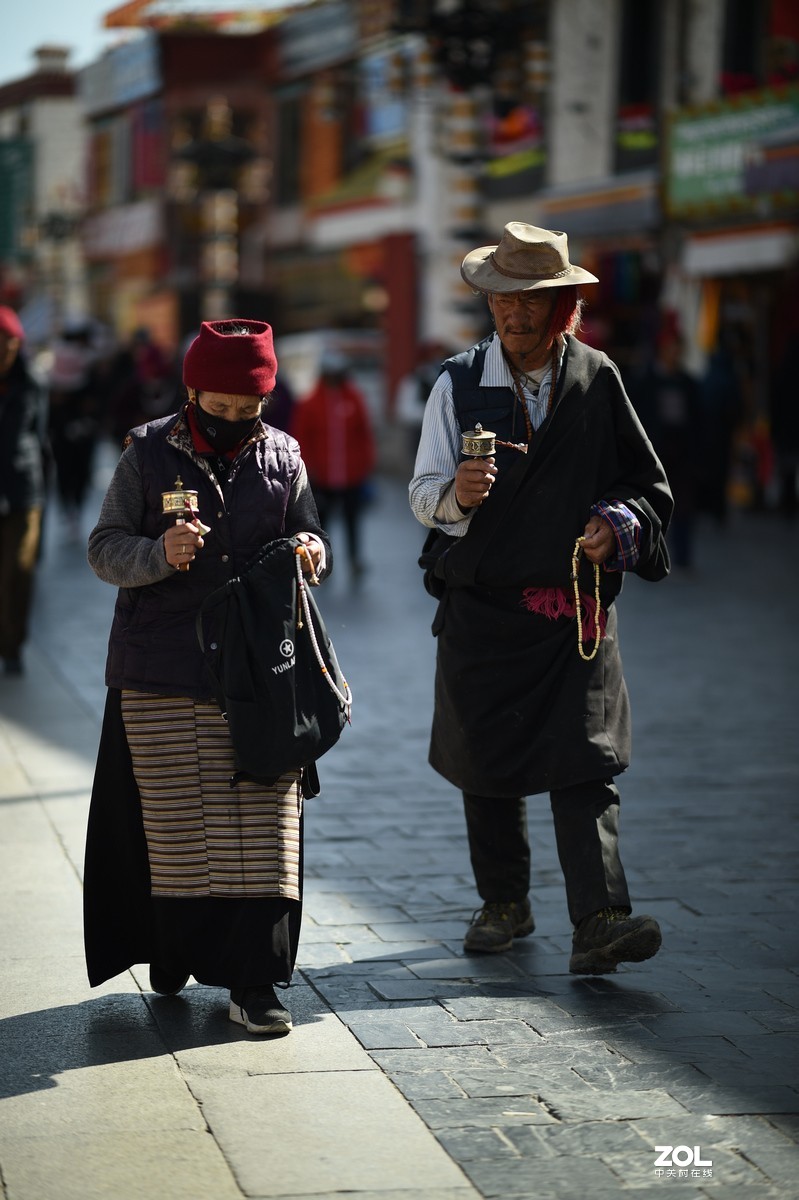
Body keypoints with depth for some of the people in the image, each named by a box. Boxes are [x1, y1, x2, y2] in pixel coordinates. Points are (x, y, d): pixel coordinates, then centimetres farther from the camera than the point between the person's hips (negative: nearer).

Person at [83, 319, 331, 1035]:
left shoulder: (283, 457, 7)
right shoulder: (149, 453, 1)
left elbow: (310, 536, 16)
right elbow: (104, 550, -1)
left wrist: (311, 551, -9)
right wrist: (159, 554, -22)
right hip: (160, 674, -1)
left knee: (262, 825, -5)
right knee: (171, 818, 6)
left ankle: (253, 984, -2)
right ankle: (172, 954, 25)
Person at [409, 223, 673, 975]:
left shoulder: (597, 380, 4)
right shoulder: (459, 383, 2)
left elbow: (648, 484, 11)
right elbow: (423, 495, -2)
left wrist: (618, 525, -10)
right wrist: (456, 493, -25)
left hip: (575, 608, -1)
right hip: (482, 604, 1)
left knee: (585, 759, -10)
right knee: (487, 759, 8)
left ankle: (598, 922, -16)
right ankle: (503, 904, 26)